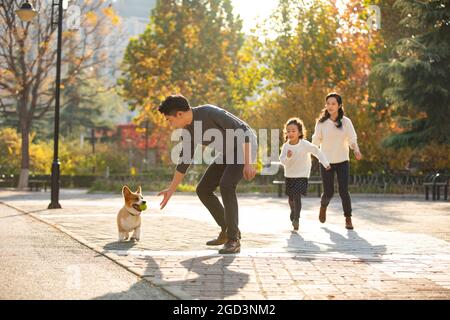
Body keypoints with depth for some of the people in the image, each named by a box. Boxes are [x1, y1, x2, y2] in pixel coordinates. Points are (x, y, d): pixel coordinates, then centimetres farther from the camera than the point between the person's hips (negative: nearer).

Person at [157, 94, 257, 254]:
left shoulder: (210, 112, -30)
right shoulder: (189, 130, -4)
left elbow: (243, 129, -31)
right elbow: (184, 161, 7)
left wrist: (248, 163, -36)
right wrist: (171, 190, 9)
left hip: (245, 148, -8)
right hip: (228, 152, 8)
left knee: (225, 186, -30)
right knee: (203, 190, 1)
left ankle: (233, 240, -22)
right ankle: (227, 230, 14)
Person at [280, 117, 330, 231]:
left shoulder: (305, 144, -15)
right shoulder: (285, 146, -9)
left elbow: (316, 151, -4)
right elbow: (282, 161, -11)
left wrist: (325, 163, -4)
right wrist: (287, 157, -32)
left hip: (302, 175, -4)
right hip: (289, 175, 4)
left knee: (297, 196, -18)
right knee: (291, 197, 16)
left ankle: (296, 218, -16)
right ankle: (293, 213, 42)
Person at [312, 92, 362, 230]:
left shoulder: (346, 122, -1)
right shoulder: (321, 122, -3)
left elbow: (352, 139, -4)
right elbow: (316, 142, -4)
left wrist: (356, 151, -23)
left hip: (342, 162, 0)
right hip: (326, 162, 0)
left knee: (344, 191, -9)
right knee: (328, 192, 4)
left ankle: (348, 219, 6)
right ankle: (323, 206, 39)